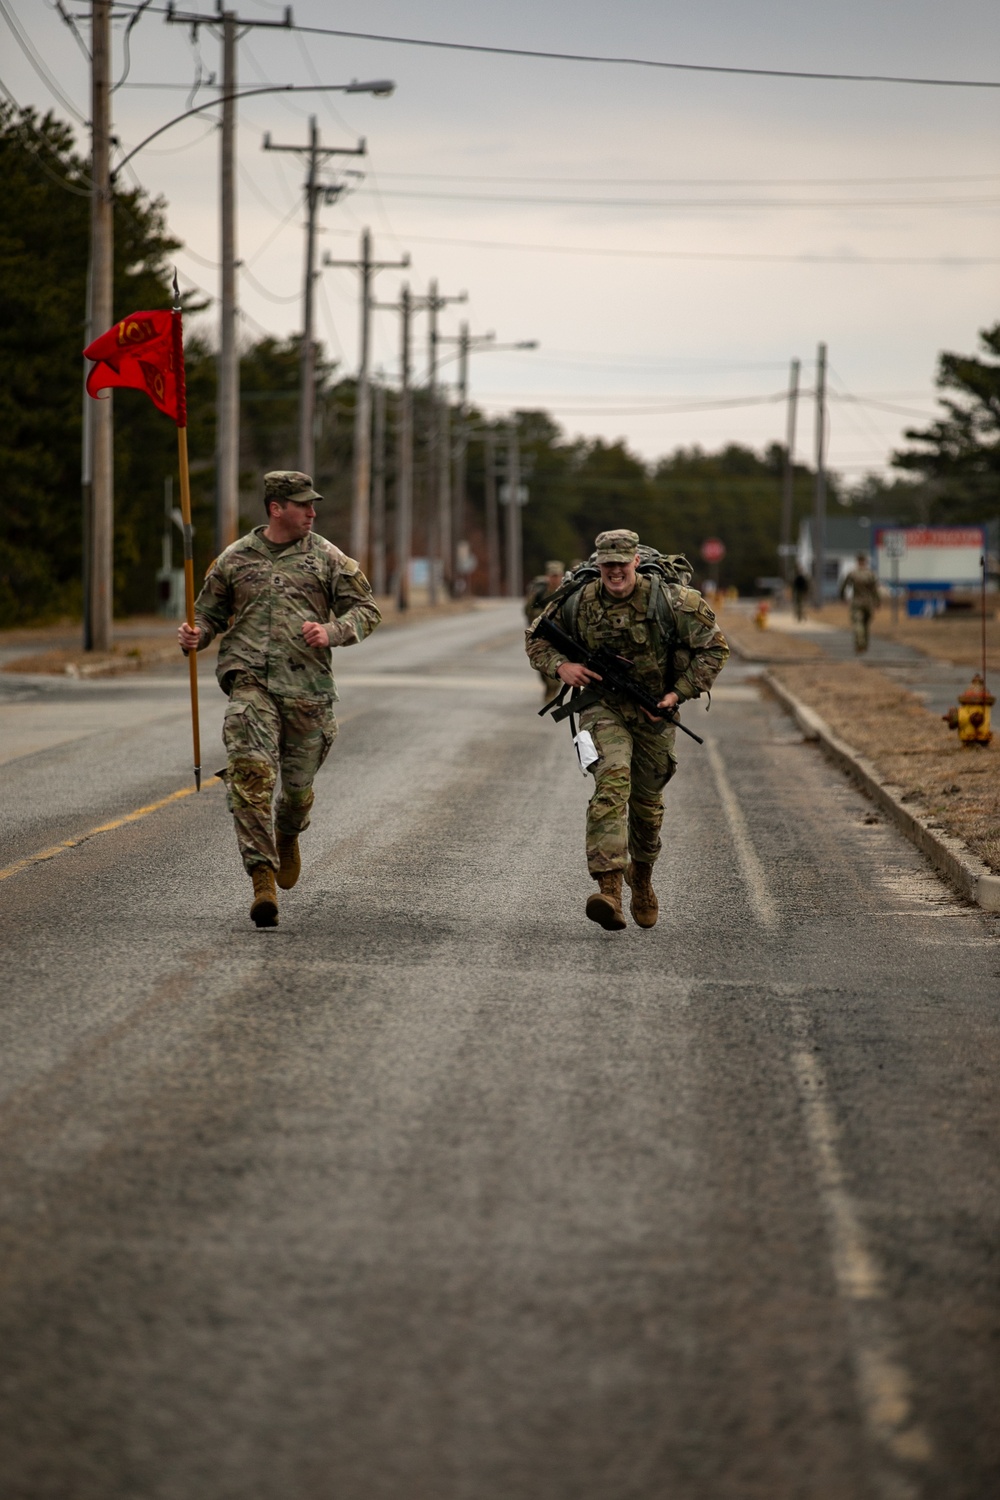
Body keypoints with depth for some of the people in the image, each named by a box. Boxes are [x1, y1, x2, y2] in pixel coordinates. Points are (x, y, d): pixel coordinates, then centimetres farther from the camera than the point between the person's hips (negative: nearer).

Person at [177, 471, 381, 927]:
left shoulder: (327, 558, 6)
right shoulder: (234, 559, 8)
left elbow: (366, 610, 7)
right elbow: (210, 613, 19)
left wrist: (331, 631, -12)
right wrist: (195, 635, -4)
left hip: (307, 687, 1)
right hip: (251, 682, -1)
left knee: (298, 783, 9)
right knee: (251, 772, -20)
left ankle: (287, 835, 46)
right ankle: (262, 878, -21)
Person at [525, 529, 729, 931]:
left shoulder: (669, 601, -14)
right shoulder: (578, 603, -8)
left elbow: (714, 647, -7)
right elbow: (535, 637, 7)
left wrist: (679, 693, -13)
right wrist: (559, 665, -14)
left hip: (654, 712, 1)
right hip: (603, 707, -1)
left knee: (647, 800, 15)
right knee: (612, 781, -26)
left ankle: (642, 879, 45)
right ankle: (609, 889, -37)